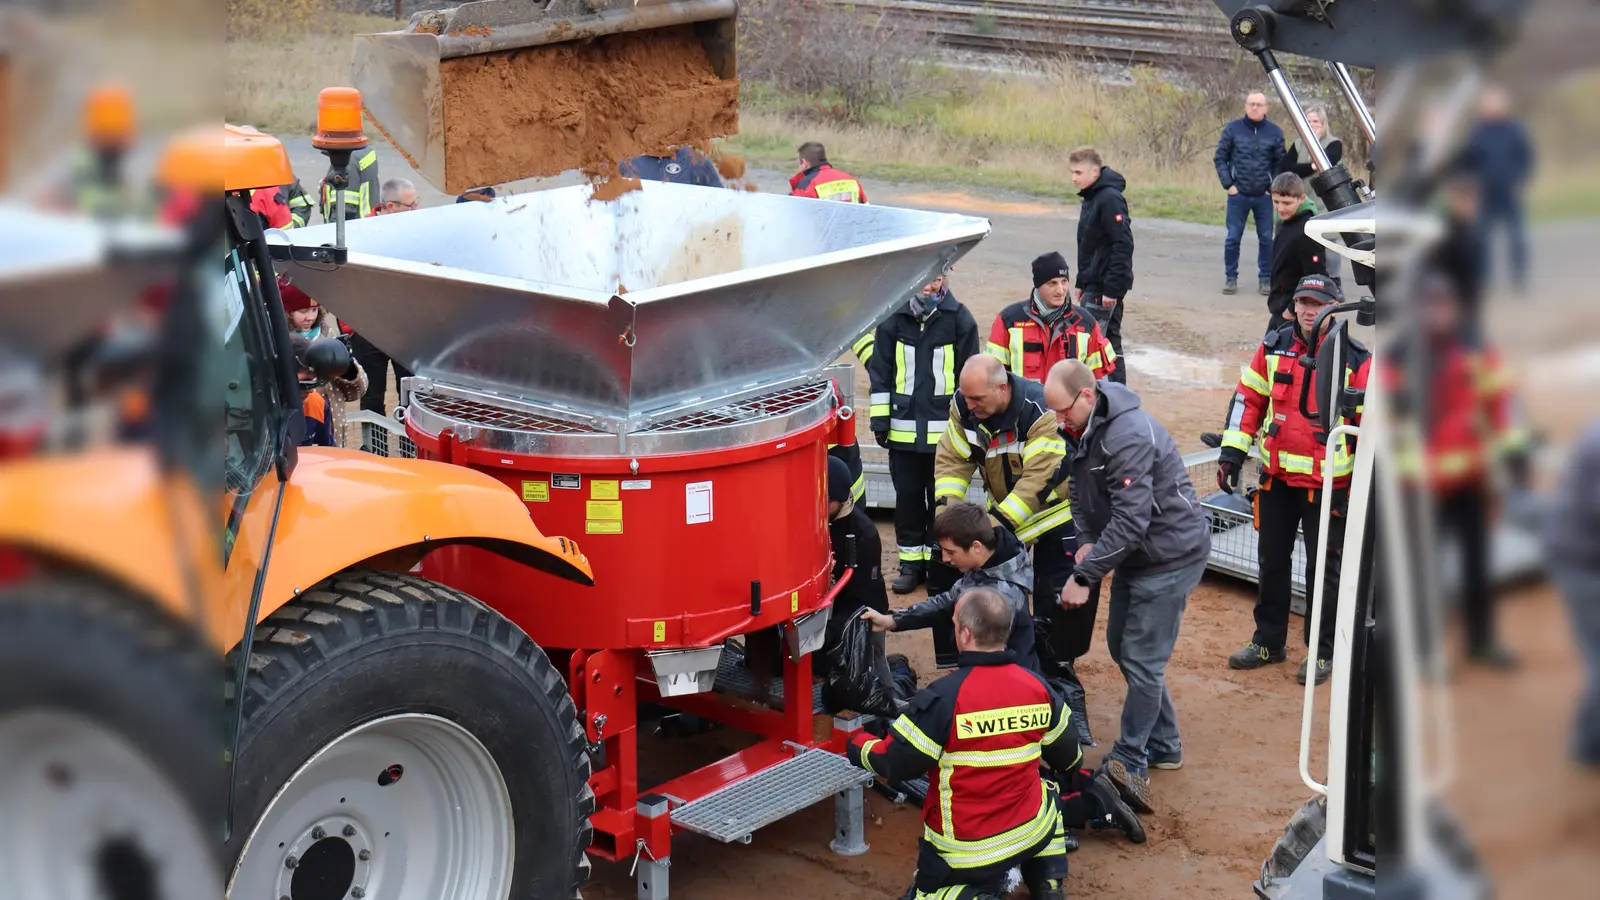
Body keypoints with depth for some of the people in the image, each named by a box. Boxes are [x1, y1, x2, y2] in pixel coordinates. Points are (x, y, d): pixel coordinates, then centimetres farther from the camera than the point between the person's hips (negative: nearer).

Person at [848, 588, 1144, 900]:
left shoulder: (943, 697, -23)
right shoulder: (1037, 686, -6)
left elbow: (895, 763, -14)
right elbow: (1065, 754, 11)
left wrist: (858, 746, 7)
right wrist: (1078, 781, 34)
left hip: (964, 852, -6)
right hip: (1030, 832, 6)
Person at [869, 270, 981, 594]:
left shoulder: (959, 319, -3)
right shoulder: (894, 318, 0)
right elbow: (880, 371, 5)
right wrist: (880, 420, 3)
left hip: (945, 428, -2)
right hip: (903, 427, 2)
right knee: (908, 495, 9)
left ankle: (939, 562, 17)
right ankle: (911, 561, 21)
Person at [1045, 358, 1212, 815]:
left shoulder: (1129, 436, -30)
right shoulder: (1080, 427, 0)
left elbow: (1131, 519, -31)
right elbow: (1079, 488, 13)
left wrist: (1086, 576, -28)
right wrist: (1086, 541, -4)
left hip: (1171, 552, -10)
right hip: (1134, 552, 10)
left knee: (1142, 659, -9)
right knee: (1121, 645, 16)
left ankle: (1130, 760, 0)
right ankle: (1163, 745, 28)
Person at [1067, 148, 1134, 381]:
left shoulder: (1110, 199, -17)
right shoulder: (1091, 198, 13)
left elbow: (1123, 245, -22)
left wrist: (1111, 289, -23)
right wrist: (1081, 284, 20)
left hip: (1105, 286, -10)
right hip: (1094, 284, 10)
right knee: (1110, 340, 14)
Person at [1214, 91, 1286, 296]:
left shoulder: (1274, 132, 2)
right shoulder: (1232, 129, 0)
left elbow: (1280, 163, 6)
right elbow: (1220, 158, 2)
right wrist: (1228, 184, -6)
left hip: (1264, 196, 1)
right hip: (1238, 195, -1)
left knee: (1266, 239, 4)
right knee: (1233, 238, 1)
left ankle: (1266, 279, 14)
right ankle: (1230, 278, 12)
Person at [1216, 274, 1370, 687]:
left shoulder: (1356, 360, -10)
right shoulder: (1274, 347, 1)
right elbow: (1248, 397, 8)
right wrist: (1232, 451, 2)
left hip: (1328, 483, -4)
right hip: (1276, 477, 4)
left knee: (1324, 568, 7)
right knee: (1271, 561, 15)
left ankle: (1321, 651, 20)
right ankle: (1268, 642, 29)